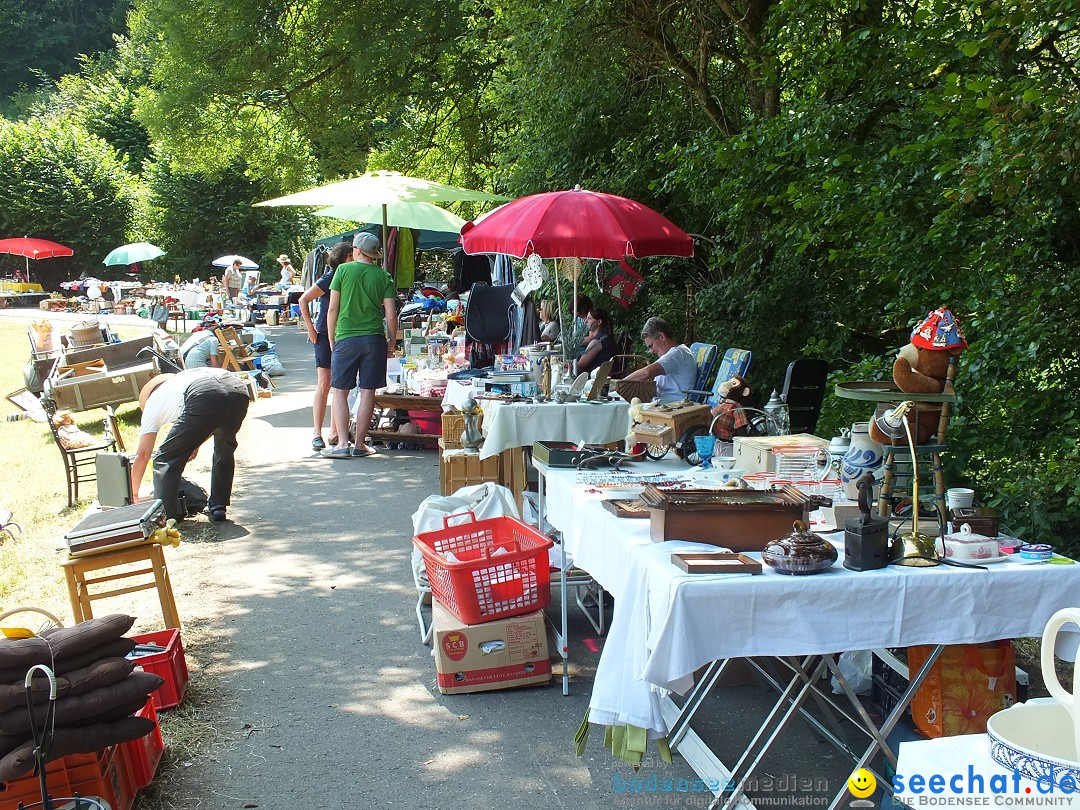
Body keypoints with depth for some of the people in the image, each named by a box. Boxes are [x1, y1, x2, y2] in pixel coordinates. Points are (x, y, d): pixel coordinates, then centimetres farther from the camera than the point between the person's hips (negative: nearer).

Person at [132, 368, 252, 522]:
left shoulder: (152, 402, 30)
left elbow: (142, 455, 28)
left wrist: (134, 493, 39)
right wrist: (195, 444, 51)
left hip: (204, 399, -6)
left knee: (165, 460, 10)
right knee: (224, 448, 31)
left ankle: (165, 516, 8)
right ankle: (218, 508, 32)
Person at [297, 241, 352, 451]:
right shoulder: (328, 279, -9)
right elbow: (303, 300, -9)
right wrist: (310, 328, -11)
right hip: (325, 335, -6)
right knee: (324, 384, -8)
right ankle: (317, 434, -6)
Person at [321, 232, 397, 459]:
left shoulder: (343, 270, 0)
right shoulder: (383, 277, 3)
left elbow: (332, 309, -1)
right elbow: (391, 316, -1)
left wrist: (331, 339, 9)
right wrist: (391, 343, 11)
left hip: (345, 338, -1)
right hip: (374, 339, 1)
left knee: (340, 392, 6)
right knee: (367, 393, 5)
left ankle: (342, 444, -2)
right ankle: (359, 445, 8)